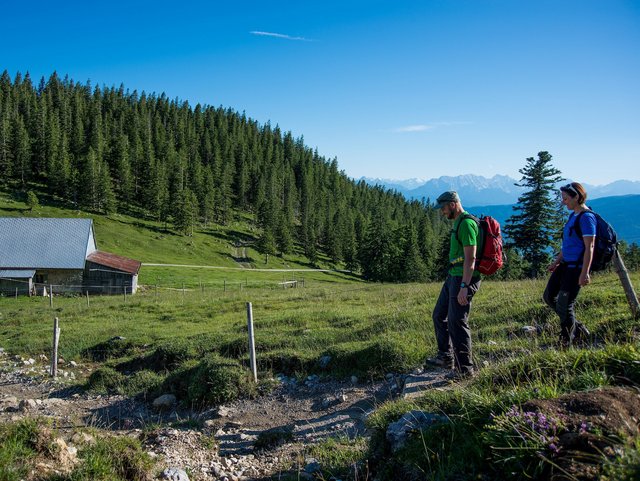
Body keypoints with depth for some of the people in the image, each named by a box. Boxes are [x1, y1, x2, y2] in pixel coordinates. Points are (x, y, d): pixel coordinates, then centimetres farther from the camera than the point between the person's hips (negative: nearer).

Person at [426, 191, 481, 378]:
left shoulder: (466, 224, -16)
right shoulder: (458, 222, 16)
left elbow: (470, 258, -23)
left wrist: (464, 287, -27)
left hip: (464, 278, -11)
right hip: (453, 276, 11)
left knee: (457, 322, -8)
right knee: (439, 315, 17)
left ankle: (465, 368, 2)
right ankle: (446, 357, 29)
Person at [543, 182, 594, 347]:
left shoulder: (586, 217, -16)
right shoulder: (573, 215, 13)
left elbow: (589, 247, -20)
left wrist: (584, 273, -24)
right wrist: (557, 261, 22)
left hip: (576, 267, -10)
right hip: (565, 264, 10)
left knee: (564, 305, -5)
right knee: (549, 296, 14)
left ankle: (566, 342, 15)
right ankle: (578, 329, 25)